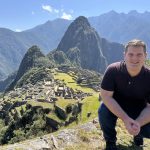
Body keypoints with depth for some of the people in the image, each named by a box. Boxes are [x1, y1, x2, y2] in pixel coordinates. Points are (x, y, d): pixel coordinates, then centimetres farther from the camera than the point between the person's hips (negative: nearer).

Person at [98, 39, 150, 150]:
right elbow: (106, 96, -26)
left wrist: (138, 123, -38)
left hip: (139, 109, 1)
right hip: (114, 106, -1)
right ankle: (110, 141, -1)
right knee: (103, 111, -32)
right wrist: (125, 119, -35)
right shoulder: (113, 70, -25)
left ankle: (138, 134, 19)